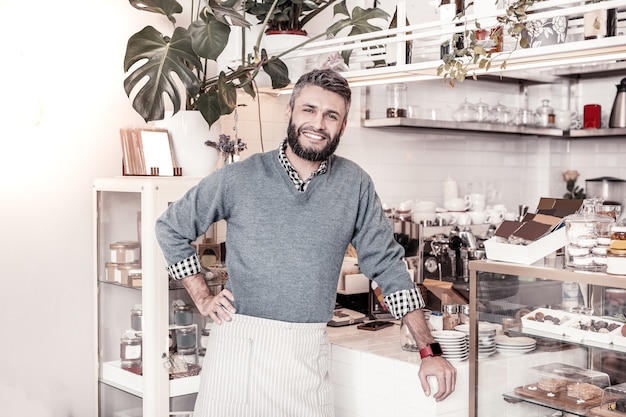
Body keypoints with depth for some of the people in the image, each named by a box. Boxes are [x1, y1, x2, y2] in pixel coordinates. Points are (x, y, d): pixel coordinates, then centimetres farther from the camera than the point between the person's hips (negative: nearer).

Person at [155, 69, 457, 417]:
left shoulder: (355, 185, 0)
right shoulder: (239, 178, -2)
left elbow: (387, 265, 2)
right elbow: (171, 227, 10)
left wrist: (429, 350, -2)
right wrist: (203, 299, 3)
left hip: (308, 353, 1)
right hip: (238, 345, 0)